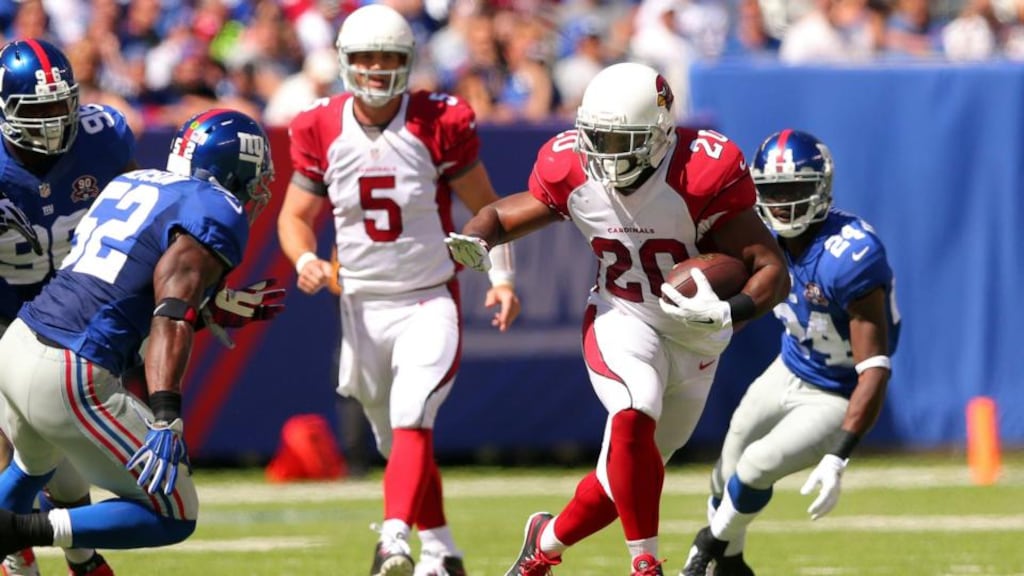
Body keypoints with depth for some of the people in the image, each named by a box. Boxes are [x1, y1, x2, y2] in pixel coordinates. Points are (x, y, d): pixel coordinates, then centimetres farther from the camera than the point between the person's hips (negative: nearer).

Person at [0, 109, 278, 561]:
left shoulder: (131, 183, 20)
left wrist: (216, 308, 28)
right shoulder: (218, 214, -4)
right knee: (174, 519, 4)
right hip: (70, 380, -8)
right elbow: (171, 320, -18)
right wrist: (167, 419, -27)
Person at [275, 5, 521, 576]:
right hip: (362, 308, 4)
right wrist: (305, 260, -14)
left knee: (411, 421, -23)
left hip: (431, 302, -3)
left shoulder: (439, 125, -9)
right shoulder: (321, 131, -2)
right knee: (398, 440, 13)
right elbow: (295, 215, 7)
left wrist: (503, 280, -10)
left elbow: (486, 207, 1)